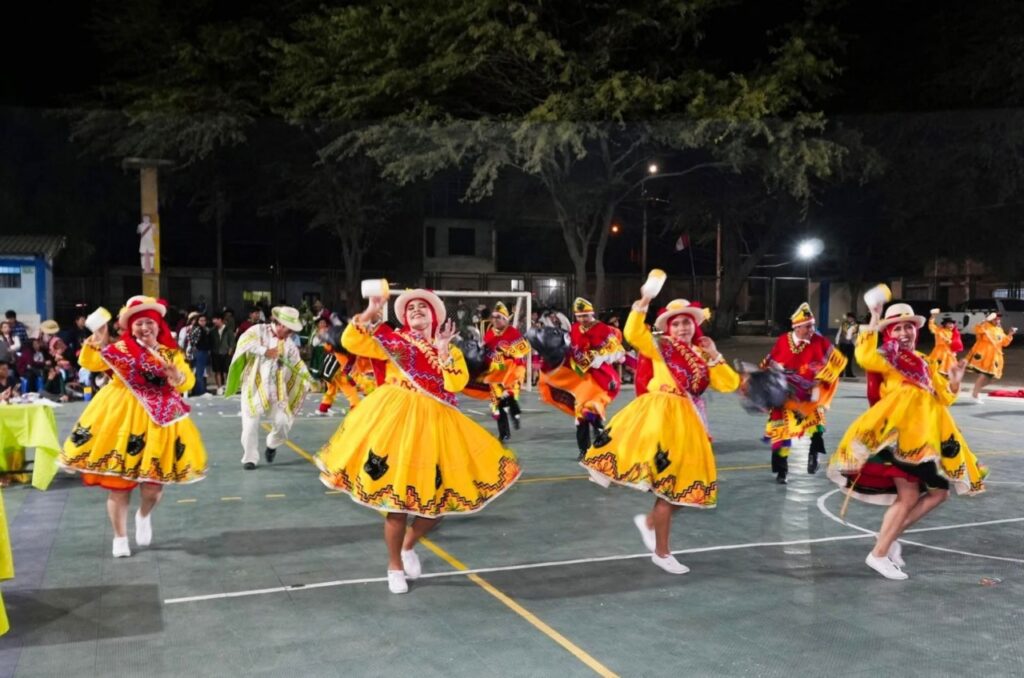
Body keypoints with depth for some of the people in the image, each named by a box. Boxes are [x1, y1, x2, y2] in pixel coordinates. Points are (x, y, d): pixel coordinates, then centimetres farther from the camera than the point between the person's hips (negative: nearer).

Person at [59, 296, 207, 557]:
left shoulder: (171, 353, 7)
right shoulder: (120, 349, 3)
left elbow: (187, 383, -1)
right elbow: (90, 362, -8)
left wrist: (176, 375, -20)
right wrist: (98, 342, -22)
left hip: (158, 421, 1)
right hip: (121, 418, -1)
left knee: (153, 483, 0)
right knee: (117, 481, 3)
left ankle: (144, 516, 35)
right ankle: (120, 537, 19)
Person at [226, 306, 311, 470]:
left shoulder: (289, 345, 11)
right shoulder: (259, 330, -1)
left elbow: (298, 366, 12)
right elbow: (244, 342, -18)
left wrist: (310, 381, -2)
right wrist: (265, 351, -21)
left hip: (275, 390, 3)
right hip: (253, 385, -3)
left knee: (282, 422, -7)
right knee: (250, 423, -6)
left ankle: (272, 446, 25)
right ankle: (250, 457, 10)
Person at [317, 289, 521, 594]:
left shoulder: (449, 350, 8)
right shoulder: (393, 339, 6)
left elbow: (456, 384, -9)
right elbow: (350, 342, -2)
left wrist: (443, 349, -14)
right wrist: (370, 312, -11)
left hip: (435, 424, 3)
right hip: (396, 420, -2)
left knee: (440, 494, 4)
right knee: (397, 495, 0)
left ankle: (408, 546, 33)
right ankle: (394, 566, 22)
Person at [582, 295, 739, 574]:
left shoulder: (702, 355, 13)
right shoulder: (660, 346, 0)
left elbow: (728, 385, 6)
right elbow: (633, 334, -16)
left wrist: (715, 356, -3)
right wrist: (641, 306, -24)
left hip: (689, 422, 6)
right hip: (662, 416, -6)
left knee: (683, 485, 9)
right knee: (667, 485, -5)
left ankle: (649, 521, 35)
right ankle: (662, 552, 7)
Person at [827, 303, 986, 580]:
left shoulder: (925, 363, 26)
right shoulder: (888, 355, 5)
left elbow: (942, 398, 26)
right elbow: (865, 357, -19)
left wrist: (954, 382, 7)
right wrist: (874, 324, -12)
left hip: (927, 431, 8)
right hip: (900, 428, -8)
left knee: (938, 492, 8)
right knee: (908, 496, -12)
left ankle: (890, 536, 17)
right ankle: (879, 554, -3)